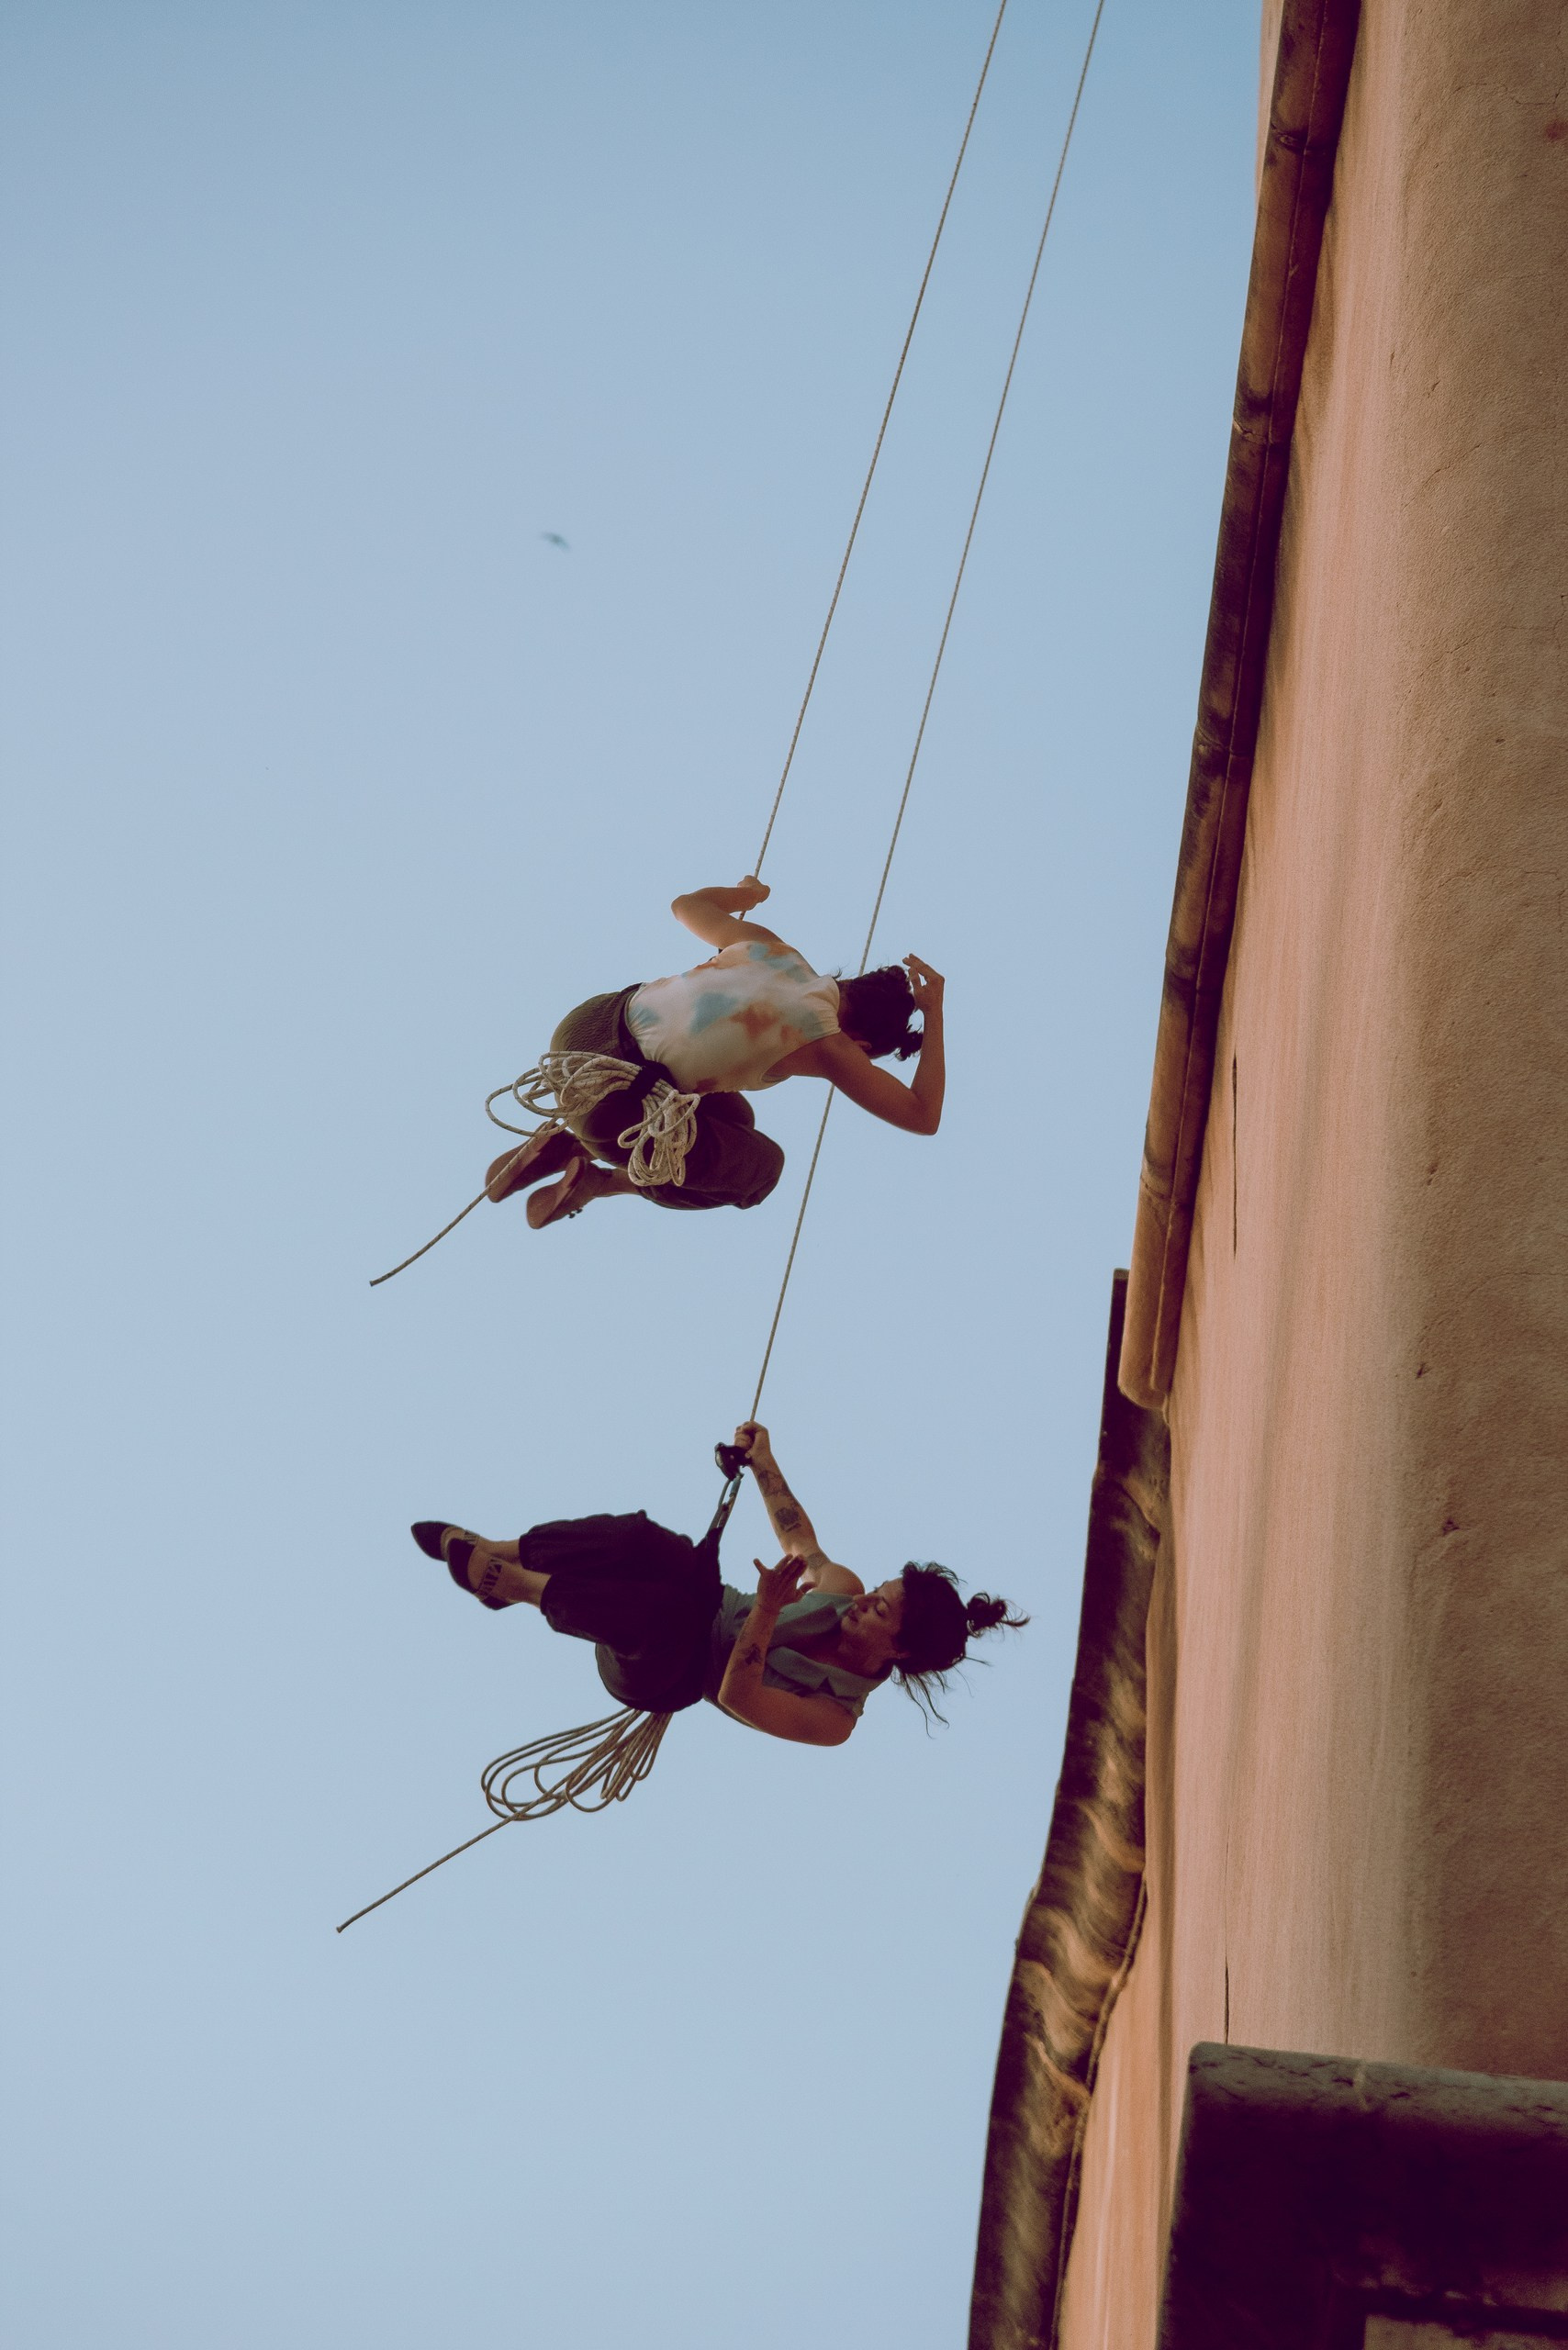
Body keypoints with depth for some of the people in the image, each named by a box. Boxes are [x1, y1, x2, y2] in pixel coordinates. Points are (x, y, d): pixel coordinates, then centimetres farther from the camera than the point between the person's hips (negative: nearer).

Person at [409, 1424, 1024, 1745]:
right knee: (651, 1541, -23)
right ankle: (502, 1553, -9)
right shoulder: (845, 1591, -6)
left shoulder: (835, 1719, -24)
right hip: (711, 1607, 7)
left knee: (665, 1612, -39)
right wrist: (764, 1462, 1)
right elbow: (799, 1540, 8)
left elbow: (736, 1697, -32)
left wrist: (766, 1610, -40)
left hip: (666, 1676, -7)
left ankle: (517, 1584, -20)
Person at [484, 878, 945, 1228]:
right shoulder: (825, 1046, -7)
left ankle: (565, 1146, 19)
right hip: (612, 1105, -7)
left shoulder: (766, 944, 7)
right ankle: (598, 1181, 11)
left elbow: (686, 904, 25)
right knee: (763, 1165, 18)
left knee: (733, 1118, 29)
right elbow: (923, 1117, -2)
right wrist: (935, 1014, 6)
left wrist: (748, 893, 46)